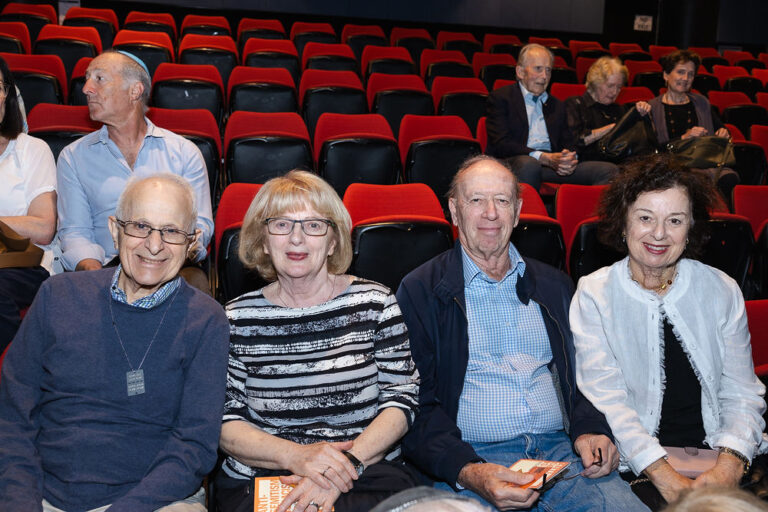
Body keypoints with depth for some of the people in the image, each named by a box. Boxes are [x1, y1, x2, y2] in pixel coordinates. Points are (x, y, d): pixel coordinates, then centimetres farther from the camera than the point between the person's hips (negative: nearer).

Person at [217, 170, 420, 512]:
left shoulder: (374, 302, 5)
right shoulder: (238, 318, 5)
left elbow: (402, 400, 1)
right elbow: (225, 423, 2)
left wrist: (349, 464, -14)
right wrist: (295, 455, -15)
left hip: (368, 476, 1)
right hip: (258, 483, 0)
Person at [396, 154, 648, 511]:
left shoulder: (554, 286, 18)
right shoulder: (420, 290, 3)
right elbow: (416, 405, -3)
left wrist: (588, 431, -2)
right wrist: (468, 473, -19)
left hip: (562, 451, 3)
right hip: (471, 459, -3)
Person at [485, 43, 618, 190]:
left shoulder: (557, 105, 26)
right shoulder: (500, 98, 6)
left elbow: (569, 144, 21)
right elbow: (501, 144, -7)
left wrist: (571, 158, -7)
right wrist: (546, 158, -17)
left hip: (552, 164, 5)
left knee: (609, 170, -14)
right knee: (528, 164, -41)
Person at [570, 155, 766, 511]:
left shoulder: (721, 291, 9)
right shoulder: (594, 294, 1)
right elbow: (605, 397, -8)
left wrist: (729, 466, -14)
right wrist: (665, 477, -19)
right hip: (636, 465, -3)